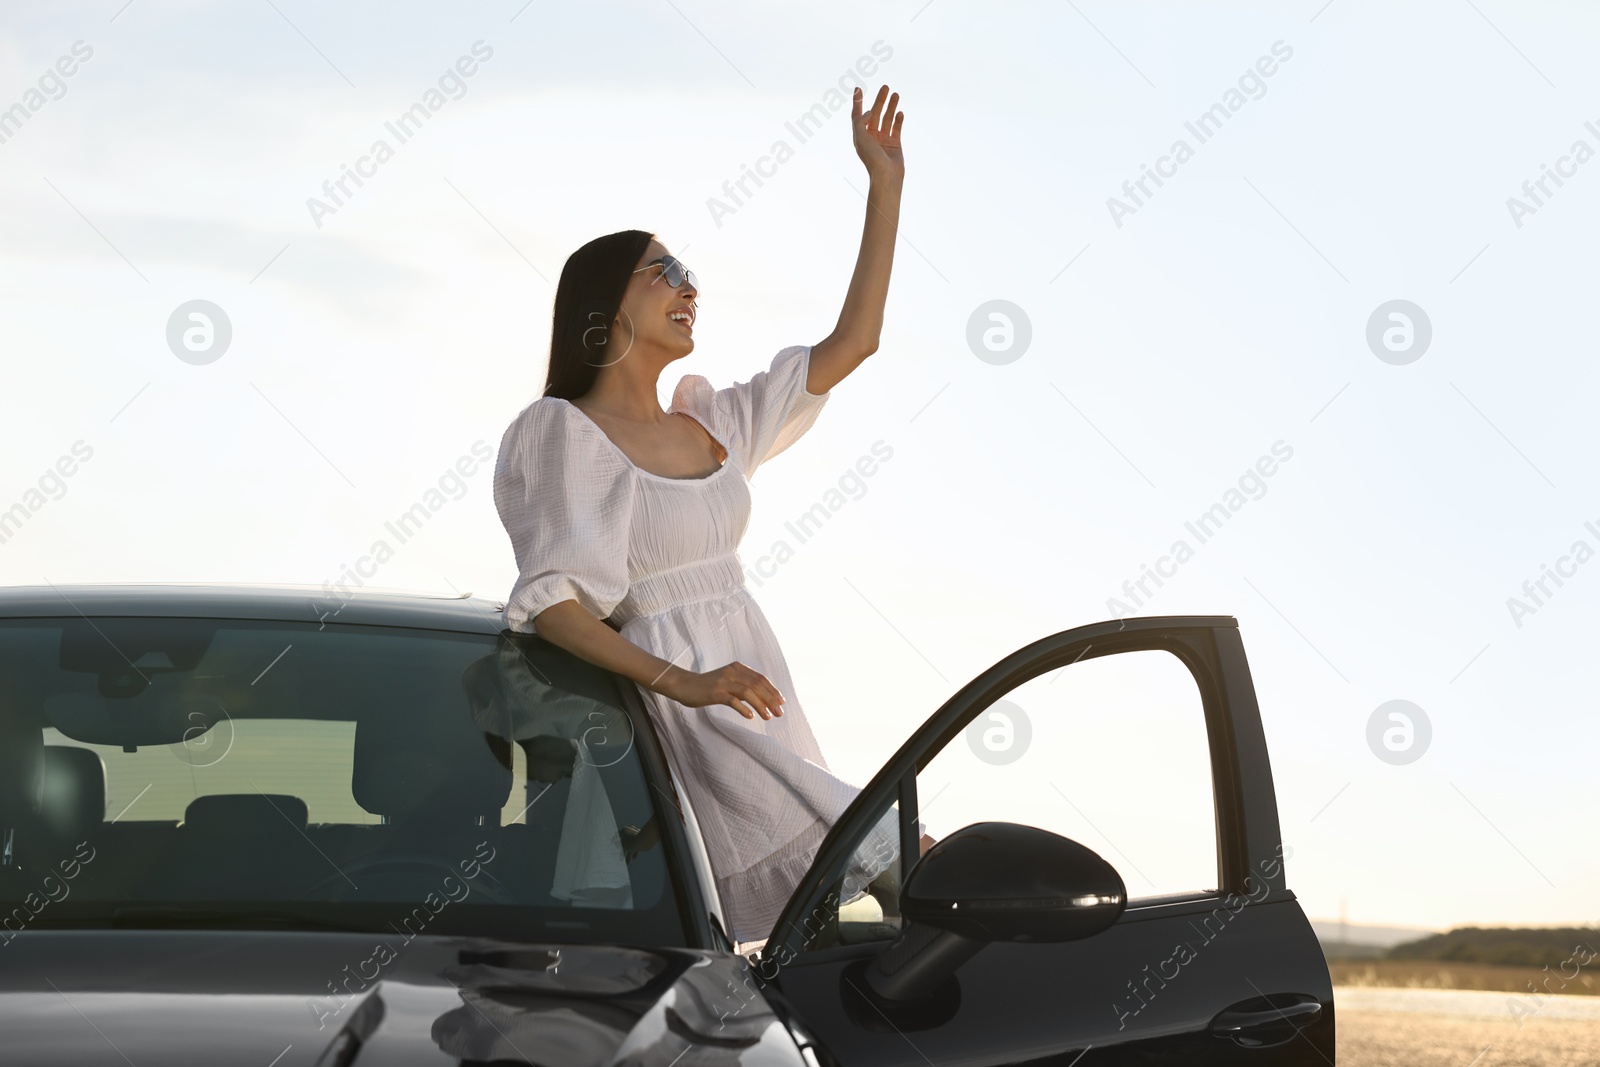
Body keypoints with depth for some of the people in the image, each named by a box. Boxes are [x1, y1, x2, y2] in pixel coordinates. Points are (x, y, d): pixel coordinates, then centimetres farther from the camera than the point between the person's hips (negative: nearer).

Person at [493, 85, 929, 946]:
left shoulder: (710, 426, 16)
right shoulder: (561, 432, -4)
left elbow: (852, 342, 19)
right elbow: (550, 602, -14)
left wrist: (884, 185, 18)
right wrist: (682, 681, -25)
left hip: (755, 703, 7)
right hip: (673, 713, -7)